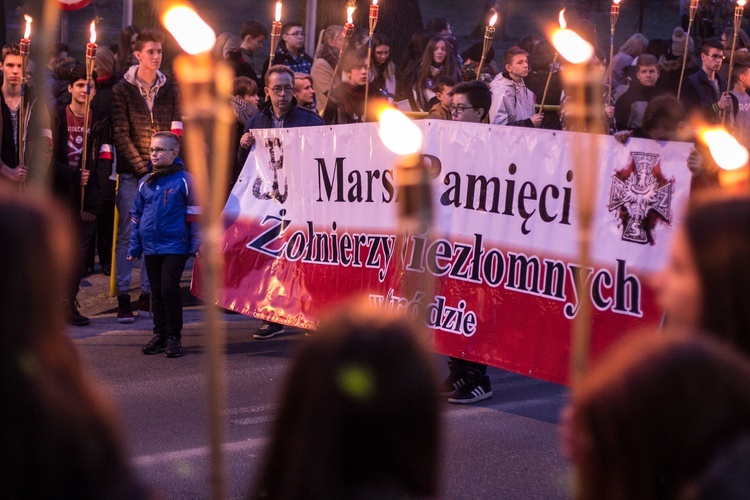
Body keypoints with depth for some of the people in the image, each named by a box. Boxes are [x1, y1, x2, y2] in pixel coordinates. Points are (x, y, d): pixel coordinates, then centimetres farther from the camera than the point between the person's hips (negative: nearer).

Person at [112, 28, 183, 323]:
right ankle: (123, 297, 2)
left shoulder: (170, 91, 9)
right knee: (127, 234, -2)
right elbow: (121, 135, -5)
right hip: (131, 173, -3)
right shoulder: (122, 90, 0)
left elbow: (176, 131, 7)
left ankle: (148, 294, 11)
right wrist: (142, 167, -12)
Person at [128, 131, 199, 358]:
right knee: (157, 292, 11)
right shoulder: (145, 183, 10)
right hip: (151, 246, 5)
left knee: (169, 289, -8)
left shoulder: (184, 180, -6)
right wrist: (134, 246, 14)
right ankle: (160, 335, 20)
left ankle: (174, 337, 3)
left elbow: (194, 214, -4)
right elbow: (137, 215, 16)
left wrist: (196, 243, -8)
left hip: (175, 246, -5)